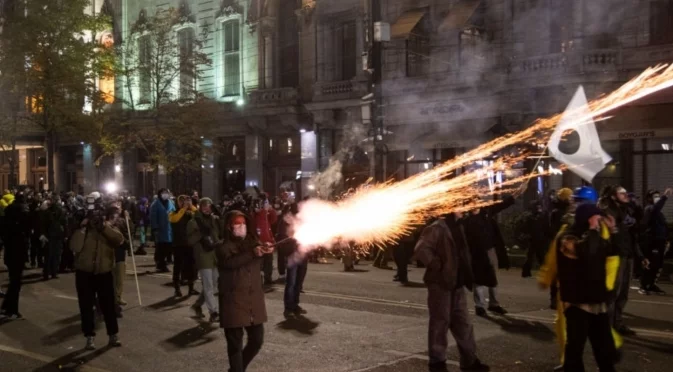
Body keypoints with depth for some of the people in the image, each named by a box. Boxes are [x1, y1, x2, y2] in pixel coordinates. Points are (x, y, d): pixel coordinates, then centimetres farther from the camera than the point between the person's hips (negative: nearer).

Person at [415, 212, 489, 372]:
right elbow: (421, 249, -23)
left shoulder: (457, 227, 13)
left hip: (456, 284, 8)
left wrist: (466, 276, 13)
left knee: (463, 323, 12)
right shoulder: (437, 228, -14)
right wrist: (437, 266, -22)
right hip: (441, 283, -8)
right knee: (440, 322, 1)